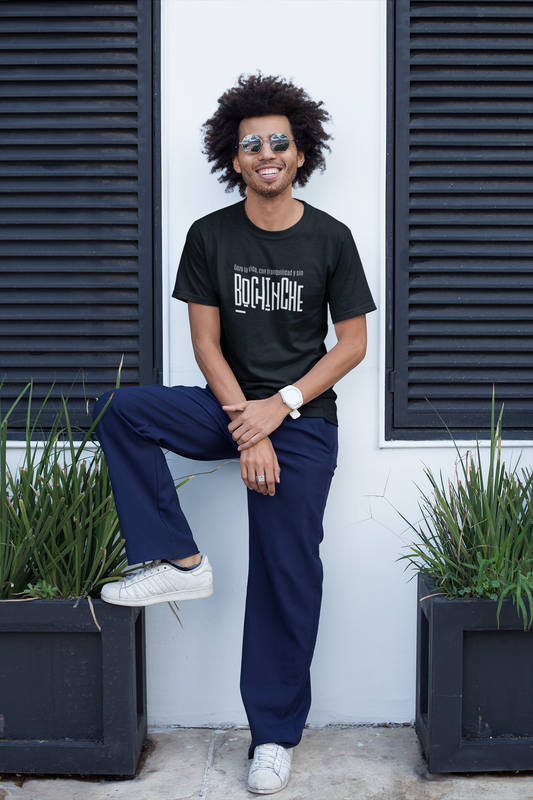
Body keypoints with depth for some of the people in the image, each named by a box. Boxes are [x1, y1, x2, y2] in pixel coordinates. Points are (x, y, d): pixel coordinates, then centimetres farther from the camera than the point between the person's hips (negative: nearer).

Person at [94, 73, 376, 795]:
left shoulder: (329, 239, -1)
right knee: (120, 410, -22)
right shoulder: (210, 237, 1)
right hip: (231, 407, 2)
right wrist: (246, 426, -14)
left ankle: (275, 734, 11)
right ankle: (180, 562, -14)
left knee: (286, 574, -3)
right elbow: (207, 341, -2)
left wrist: (279, 407, -13)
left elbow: (353, 343, -1)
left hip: (304, 419, -2)